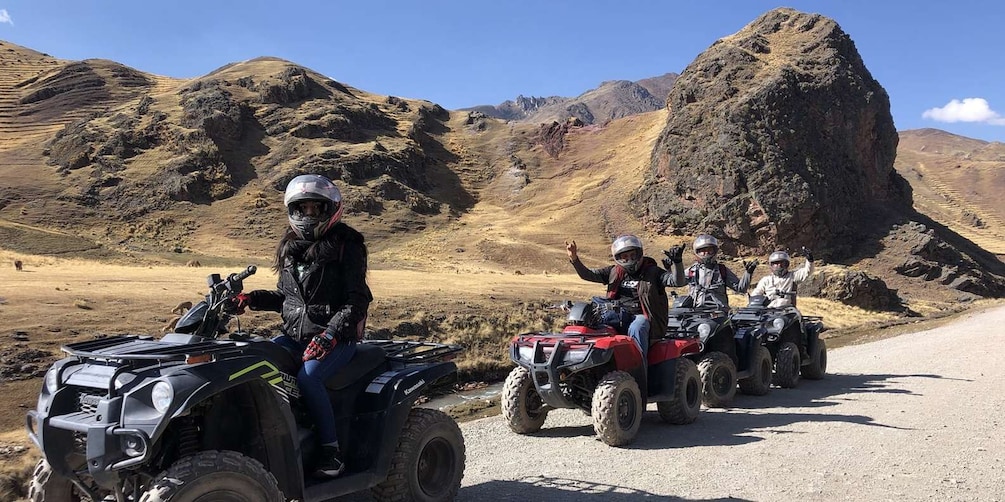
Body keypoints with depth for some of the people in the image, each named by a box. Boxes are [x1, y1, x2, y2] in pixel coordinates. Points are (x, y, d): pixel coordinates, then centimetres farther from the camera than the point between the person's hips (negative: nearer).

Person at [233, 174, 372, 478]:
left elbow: (357, 299, -13)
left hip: (337, 336, -6)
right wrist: (252, 299, 2)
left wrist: (331, 334, -26)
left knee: (307, 378, -30)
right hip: (295, 333, 7)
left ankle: (332, 453, -19)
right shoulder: (290, 248, 14)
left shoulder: (346, 245, -6)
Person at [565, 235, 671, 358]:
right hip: (619, 314, 4)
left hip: (642, 315, -4)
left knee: (636, 329, -37)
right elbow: (587, 275, 9)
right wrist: (574, 259, -8)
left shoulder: (652, 272, 3)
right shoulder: (614, 272, 12)